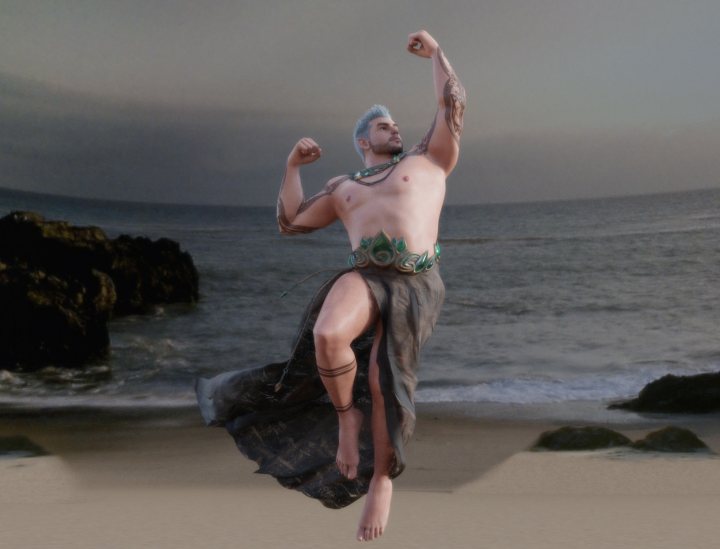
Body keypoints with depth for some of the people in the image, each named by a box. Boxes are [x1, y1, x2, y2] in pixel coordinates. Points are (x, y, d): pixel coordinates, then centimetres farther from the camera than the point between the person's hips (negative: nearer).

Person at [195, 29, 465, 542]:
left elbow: (454, 102, 17)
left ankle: (382, 479, 10)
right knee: (328, 335, -32)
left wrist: (434, 50, 28)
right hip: (365, 278, 2)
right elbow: (291, 222, 28)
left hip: (416, 285, -2)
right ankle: (346, 416, -6)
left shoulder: (426, 160, 21)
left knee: (386, 385, -12)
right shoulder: (343, 188, 27)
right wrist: (294, 166, 20)